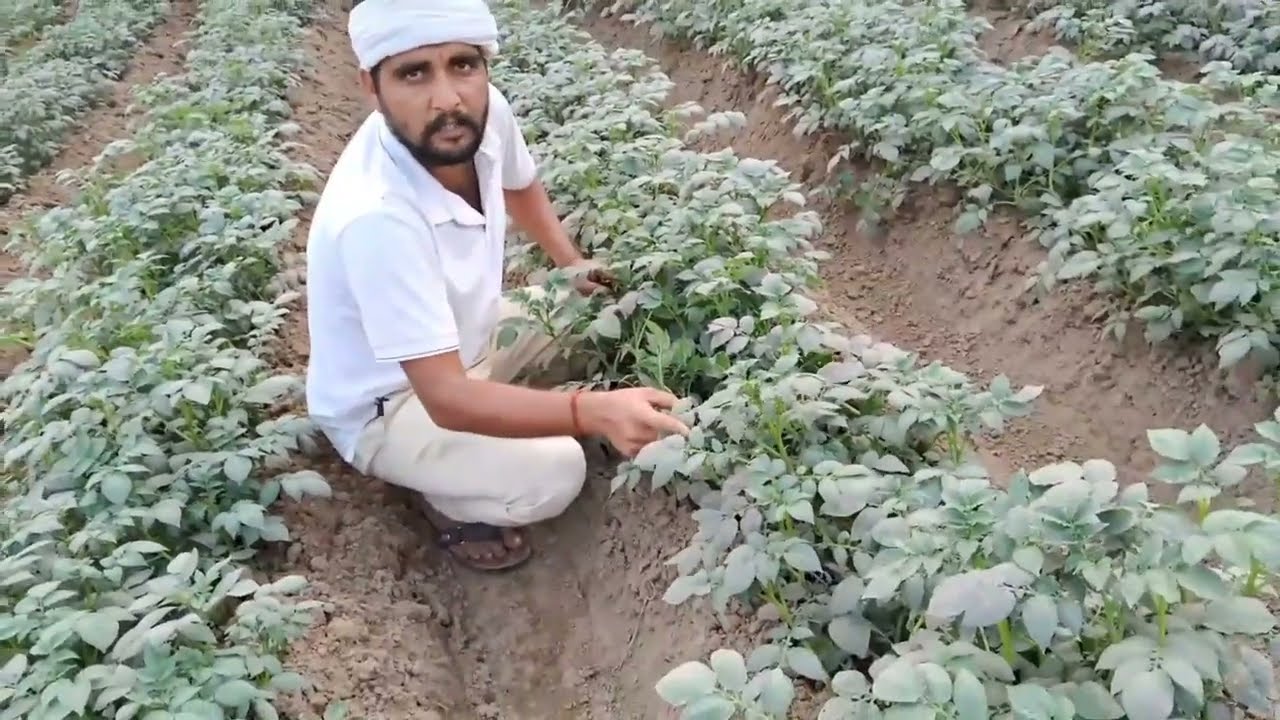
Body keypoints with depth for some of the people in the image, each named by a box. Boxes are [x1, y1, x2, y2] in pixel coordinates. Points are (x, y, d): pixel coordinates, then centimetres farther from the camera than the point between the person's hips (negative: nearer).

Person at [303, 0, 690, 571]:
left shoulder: (485, 111, -19)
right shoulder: (375, 216, -40)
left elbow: (520, 186, 8)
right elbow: (445, 397, -41)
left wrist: (575, 266, 0)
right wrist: (593, 411, -52)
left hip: (467, 335, 7)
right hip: (386, 404, -7)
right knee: (552, 475, -24)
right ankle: (448, 502, 7)